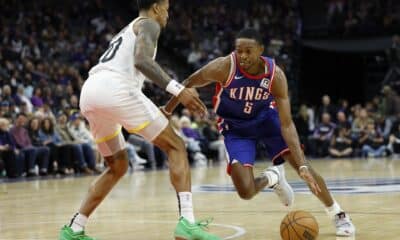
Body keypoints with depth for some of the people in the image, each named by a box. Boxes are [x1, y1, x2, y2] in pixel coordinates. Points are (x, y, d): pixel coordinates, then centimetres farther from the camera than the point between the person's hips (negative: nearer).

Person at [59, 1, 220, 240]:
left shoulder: (127, 31, 37)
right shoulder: (149, 24, 10)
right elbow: (142, 60, -11)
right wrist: (178, 89, -16)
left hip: (89, 93, 8)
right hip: (115, 89, -8)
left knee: (118, 166, 24)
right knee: (176, 147, 1)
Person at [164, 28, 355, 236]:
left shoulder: (275, 75, -27)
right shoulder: (224, 67, -31)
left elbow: (286, 124, -27)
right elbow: (188, 84, -11)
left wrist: (303, 165, -36)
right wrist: (167, 111, 0)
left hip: (266, 117, 1)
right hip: (236, 127, -1)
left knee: (303, 166, -15)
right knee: (245, 191, -16)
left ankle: (338, 215, 7)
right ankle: (272, 177, 20)